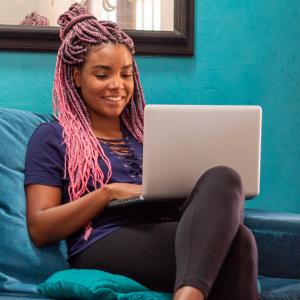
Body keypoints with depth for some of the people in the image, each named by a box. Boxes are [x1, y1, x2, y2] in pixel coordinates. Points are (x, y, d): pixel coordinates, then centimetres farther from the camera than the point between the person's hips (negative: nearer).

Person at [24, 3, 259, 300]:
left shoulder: (146, 133, 32)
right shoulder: (52, 137, 15)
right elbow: (40, 230, 4)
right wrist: (109, 192, -8)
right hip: (104, 247, -5)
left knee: (222, 178, -34)